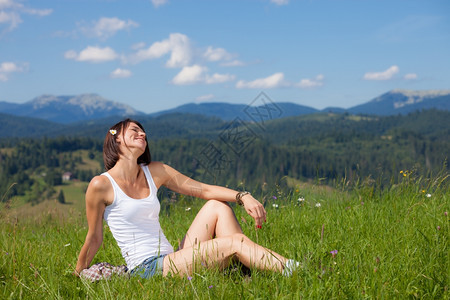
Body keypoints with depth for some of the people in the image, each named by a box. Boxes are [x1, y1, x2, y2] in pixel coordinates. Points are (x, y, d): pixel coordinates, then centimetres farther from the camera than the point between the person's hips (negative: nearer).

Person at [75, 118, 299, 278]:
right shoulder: (101, 185, -8)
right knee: (234, 243, -18)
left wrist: (243, 196, -8)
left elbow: (204, 190, 7)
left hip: (171, 261, 7)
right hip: (145, 270, -7)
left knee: (217, 206, -6)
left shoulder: (154, 172, 9)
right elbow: (94, 239, 3)